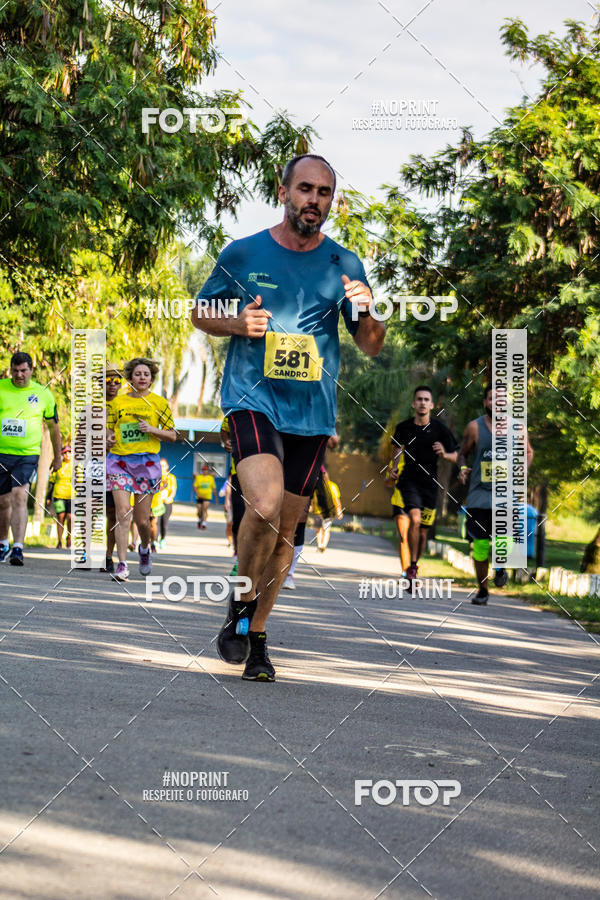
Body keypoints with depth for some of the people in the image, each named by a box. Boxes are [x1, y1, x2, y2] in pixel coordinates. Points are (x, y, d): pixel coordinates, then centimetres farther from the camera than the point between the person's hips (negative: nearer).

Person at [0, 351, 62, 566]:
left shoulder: (43, 394, 3)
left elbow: (53, 425, 14)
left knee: (19, 497, -18)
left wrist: (57, 457, 19)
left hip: (28, 455, -2)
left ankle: (18, 549, -23)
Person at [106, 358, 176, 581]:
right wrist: (109, 439, -6)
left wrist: (152, 429, -10)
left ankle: (144, 548, 34)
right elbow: (109, 430, 17)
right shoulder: (117, 402, 9)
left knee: (142, 519, 2)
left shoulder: (159, 403, 6)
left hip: (147, 462, 0)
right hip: (119, 461, 0)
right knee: (123, 512, -13)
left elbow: (172, 435, 7)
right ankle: (122, 565, -13)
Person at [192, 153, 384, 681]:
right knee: (265, 505, -25)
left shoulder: (344, 265, 6)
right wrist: (238, 325, -7)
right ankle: (241, 602, 0)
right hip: (253, 399, -3)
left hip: (313, 413, 3)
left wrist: (367, 313, -12)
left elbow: (371, 348, 10)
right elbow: (201, 313, 14)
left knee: (286, 529, 7)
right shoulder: (242, 255, 2)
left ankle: (256, 636, 22)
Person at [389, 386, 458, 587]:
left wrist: (444, 454, -19)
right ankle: (412, 566, -17)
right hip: (408, 480, -1)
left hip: (430, 483, 1)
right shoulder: (404, 427, 0)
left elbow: (454, 457, 2)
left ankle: (414, 566, 28)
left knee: (422, 532, 6)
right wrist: (395, 466, 6)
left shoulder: (439, 428, -3)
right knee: (415, 519, -24)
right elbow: (397, 446, 21)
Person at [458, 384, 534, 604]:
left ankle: (500, 567, 17)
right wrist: (462, 469, -8)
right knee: (480, 546, 0)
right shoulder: (474, 427, 0)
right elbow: (463, 453, 12)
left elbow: (528, 452, 18)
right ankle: (482, 591, 19)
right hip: (479, 493, 1)